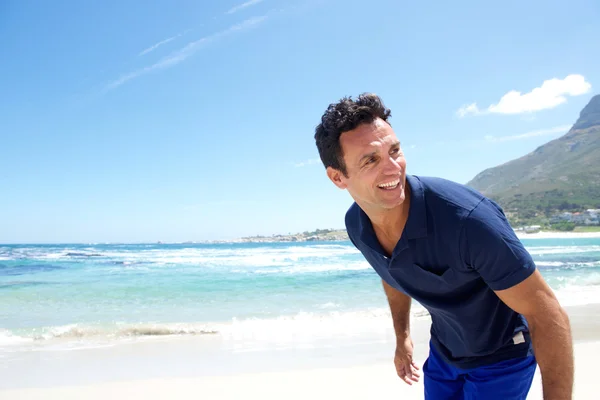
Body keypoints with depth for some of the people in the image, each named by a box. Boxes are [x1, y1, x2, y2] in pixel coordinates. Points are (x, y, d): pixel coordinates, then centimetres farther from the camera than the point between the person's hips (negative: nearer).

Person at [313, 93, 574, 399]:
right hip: (442, 352, 5)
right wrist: (402, 337, 15)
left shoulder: (466, 217, -38)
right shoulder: (356, 225, -16)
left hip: (500, 355, -5)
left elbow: (548, 314, -29)